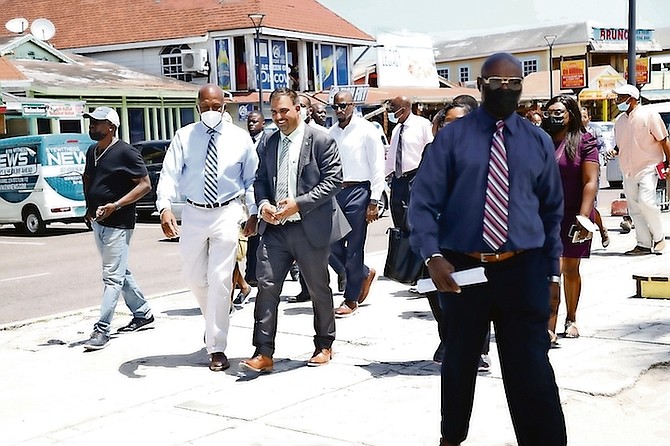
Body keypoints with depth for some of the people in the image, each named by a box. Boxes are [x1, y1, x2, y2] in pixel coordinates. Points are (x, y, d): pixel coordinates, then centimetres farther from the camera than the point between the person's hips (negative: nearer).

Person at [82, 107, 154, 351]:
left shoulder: (126, 152, -13)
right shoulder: (92, 151, 11)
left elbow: (145, 184, -14)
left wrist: (115, 205, -21)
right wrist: (89, 207, 14)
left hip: (118, 223, -9)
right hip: (97, 222, 9)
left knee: (112, 277, -6)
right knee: (119, 273, 17)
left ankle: (102, 329, -5)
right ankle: (143, 313, 30)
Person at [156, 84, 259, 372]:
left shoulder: (240, 138, -1)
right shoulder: (184, 137, -1)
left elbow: (251, 178, 6)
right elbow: (170, 174, -9)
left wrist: (253, 213, 0)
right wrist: (165, 208, -23)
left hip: (227, 213, -2)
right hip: (194, 213, 2)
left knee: (220, 280, -5)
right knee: (194, 277, 13)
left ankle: (216, 347, 3)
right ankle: (215, 324, 41)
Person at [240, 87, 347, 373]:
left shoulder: (321, 140, -6)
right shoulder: (267, 144, 11)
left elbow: (333, 180, -11)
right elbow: (260, 180, 16)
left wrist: (298, 204, -19)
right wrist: (263, 204, -6)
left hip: (310, 228, -4)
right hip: (275, 227, 4)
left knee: (319, 289, 10)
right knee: (266, 286, -6)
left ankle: (324, 345, 29)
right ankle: (263, 353, -2)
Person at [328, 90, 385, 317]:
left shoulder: (366, 129, -4)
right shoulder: (331, 133, 10)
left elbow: (377, 166, -6)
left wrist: (374, 201, -11)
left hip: (358, 191, -5)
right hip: (335, 191, 5)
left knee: (354, 247, -1)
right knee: (333, 244, 5)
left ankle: (351, 300, 9)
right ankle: (364, 273, 30)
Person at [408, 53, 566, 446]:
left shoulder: (539, 142, 8)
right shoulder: (452, 137, 0)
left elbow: (552, 210, 14)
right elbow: (424, 202, -5)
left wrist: (553, 268, 12)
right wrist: (433, 256, -18)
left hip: (523, 270, 1)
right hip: (462, 268, 0)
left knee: (531, 369, -3)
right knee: (459, 361, 16)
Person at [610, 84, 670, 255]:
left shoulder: (649, 116, -6)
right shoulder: (619, 121, 12)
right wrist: (614, 151, -1)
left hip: (648, 168, -6)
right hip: (628, 171, 6)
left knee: (645, 201, -20)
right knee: (634, 209, 5)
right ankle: (644, 244, 11)